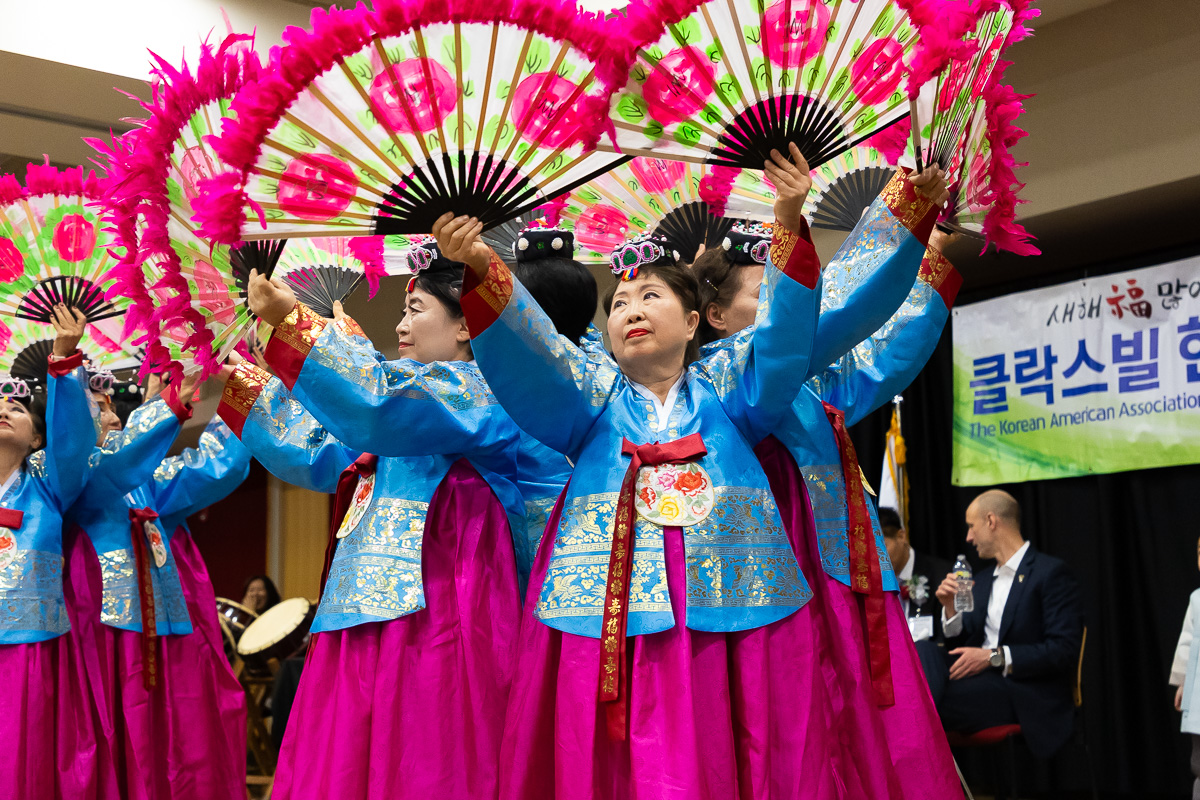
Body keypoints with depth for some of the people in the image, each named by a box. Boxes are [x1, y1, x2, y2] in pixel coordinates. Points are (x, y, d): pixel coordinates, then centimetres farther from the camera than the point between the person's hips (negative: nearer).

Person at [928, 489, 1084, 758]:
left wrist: (995, 657, -17)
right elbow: (961, 646, 20)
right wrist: (951, 608, 3)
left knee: (927, 697, -31)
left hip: (1026, 695, -7)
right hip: (980, 683, 7)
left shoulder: (1050, 573, -2)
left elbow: (1064, 650, -13)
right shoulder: (982, 579, 23)